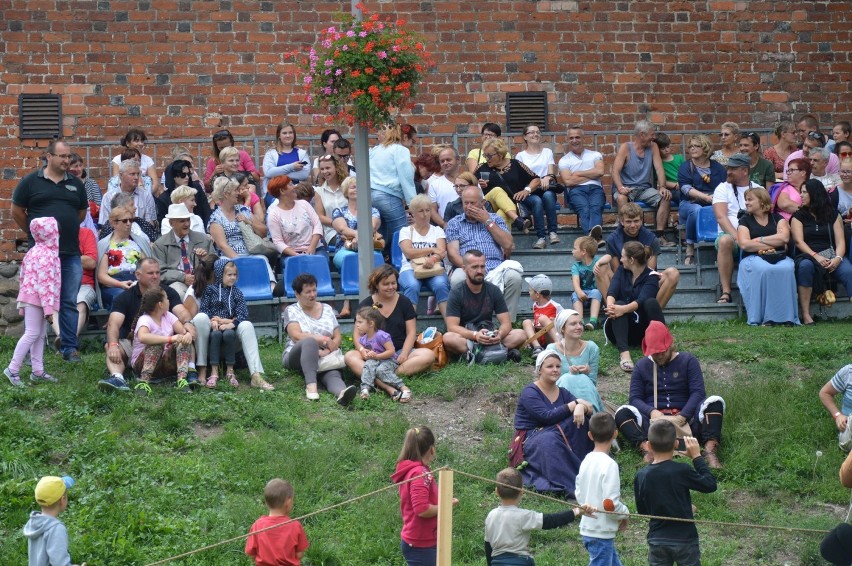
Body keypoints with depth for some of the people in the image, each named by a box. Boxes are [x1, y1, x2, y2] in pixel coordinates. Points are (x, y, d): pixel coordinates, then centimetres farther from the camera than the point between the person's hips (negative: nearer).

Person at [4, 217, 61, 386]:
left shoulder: (35, 251, 16)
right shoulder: (46, 254, -17)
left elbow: (23, 275, 20)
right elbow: (45, 283, -22)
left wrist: (22, 304, 23)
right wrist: (48, 308, -23)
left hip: (31, 297, 11)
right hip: (36, 298, -11)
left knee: (39, 334, 12)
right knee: (32, 333, -9)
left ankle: (38, 371, 13)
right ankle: (12, 369, -7)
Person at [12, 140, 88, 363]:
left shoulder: (76, 184, 11)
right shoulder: (31, 182, 0)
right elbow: (17, 211, 5)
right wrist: (34, 234, 7)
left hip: (71, 254, 3)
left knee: (70, 303, 4)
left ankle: (70, 348, 10)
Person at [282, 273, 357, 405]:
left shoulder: (327, 309, 17)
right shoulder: (291, 310, 6)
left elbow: (337, 338, 10)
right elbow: (296, 336, -10)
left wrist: (326, 352, -12)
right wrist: (324, 340, -14)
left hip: (325, 359, 3)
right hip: (297, 358, -3)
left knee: (333, 374, -33)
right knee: (309, 342, -37)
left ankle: (342, 393, -70)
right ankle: (311, 386, -55)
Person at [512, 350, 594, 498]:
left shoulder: (562, 392, 11)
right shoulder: (530, 392, -9)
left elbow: (591, 410, -3)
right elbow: (547, 416, -25)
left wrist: (581, 407, -27)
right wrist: (575, 404, -19)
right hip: (529, 440, -6)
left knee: (579, 418, -18)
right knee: (549, 439, -40)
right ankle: (570, 488, -48)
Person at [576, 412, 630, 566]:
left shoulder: (586, 461, 5)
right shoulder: (609, 464, -19)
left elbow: (579, 495, 13)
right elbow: (611, 504, -22)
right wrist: (625, 513, -4)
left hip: (588, 528, 8)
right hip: (601, 532, -8)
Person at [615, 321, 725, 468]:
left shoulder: (688, 361, 8)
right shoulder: (642, 366, 12)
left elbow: (697, 392, -5)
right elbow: (635, 398, 3)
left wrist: (682, 417, -22)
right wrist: (652, 412, -20)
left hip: (685, 419, -1)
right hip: (654, 420, 1)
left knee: (715, 401, -25)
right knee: (622, 412, -25)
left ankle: (710, 451, -44)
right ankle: (647, 450, -48)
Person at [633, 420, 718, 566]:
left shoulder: (641, 476, -6)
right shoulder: (681, 471, -18)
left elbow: (642, 510, 5)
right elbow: (710, 485, -6)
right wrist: (697, 457, -1)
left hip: (657, 541, 3)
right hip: (684, 539, -3)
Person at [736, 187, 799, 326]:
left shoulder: (777, 218, 16)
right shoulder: (745, 221, 14)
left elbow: (784, 237, -4)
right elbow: (744, 244, -4)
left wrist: (759, 240, -4)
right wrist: (773, 244, -4)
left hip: (778, 257, 1)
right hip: (754, 258, -1)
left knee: (786, 268, -34)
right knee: (764, 270, -37)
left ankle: (787, 317, -32)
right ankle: (765, 317, -35)